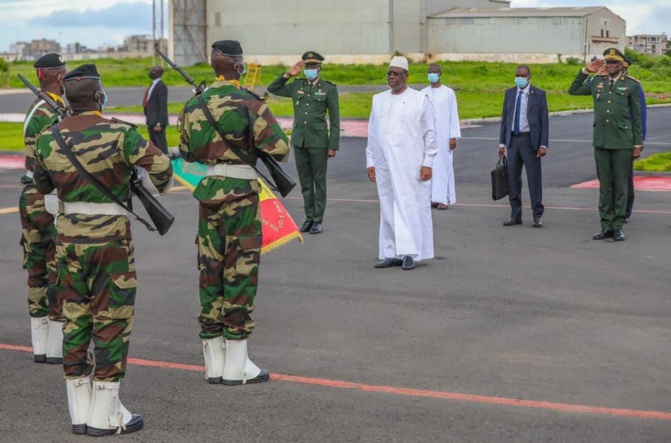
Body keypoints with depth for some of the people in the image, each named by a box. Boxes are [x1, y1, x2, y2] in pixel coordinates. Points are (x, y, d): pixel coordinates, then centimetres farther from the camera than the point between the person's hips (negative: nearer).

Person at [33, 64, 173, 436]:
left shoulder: (48, 139, 2)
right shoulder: (118, 133, -13)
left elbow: (42, 185, 16)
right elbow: (160, 165, -20)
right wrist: (157, 186, 0)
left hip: (68, 234, 5)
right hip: (109, 235, -5)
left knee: (75, 320, 12)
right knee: (112, 322, 2)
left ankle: (80, 412, 17)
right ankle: (105, 416, 5)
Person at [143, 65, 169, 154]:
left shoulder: (161, 87, -13)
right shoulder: (152, 85, 15)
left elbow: (163, 106, -18)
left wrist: (159, 123, -21)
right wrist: (148, 123, 18)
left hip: (157, 122, -10)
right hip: (152, 122, 10)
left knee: (161, 146, -7)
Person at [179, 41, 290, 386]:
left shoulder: (193, 105, 7)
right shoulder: (249, 104, -11)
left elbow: (187, 153, 15)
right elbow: (279, 148, -14)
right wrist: (255, 152, 6)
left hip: (208, 192, 6)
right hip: (240, 192, -5)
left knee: (210, 270, 10)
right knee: (240, 272, 0)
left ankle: (214, 363, 15)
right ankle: (236, 366, 3)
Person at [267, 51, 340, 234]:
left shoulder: (329, 89, -2)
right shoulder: (296, 86, 9)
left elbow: (335, 120, -2)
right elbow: (272, 89, 16)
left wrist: (333, 145, -8)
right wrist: (288, 74, 2)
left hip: (318, 142, -4)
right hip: (299, 141, 4)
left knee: (319, 181, 1)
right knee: (305, 182, 10)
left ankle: (318, 220, 6)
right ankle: (309, 217, 17)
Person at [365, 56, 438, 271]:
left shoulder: (420, 100, 0)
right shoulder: (378, 100, 13)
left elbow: (430, 134, -1)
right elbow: (372, 134, 16)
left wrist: (427, 163, -6)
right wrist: (370, 161, 11)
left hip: (410, 166, -4)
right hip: (384, 165, 4)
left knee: (409, 207, -6)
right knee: (388, 209, 5)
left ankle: (409, 253, -2)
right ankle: (391, 253, 9)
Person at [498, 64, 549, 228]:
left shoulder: (538, 94, -1)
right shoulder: (509, 93, 9)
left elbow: (544, 120, -4)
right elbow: (504, 118, 11)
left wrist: (543, 144, -10)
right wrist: (502, 142, 6)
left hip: (530, 139, -4)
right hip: (513, 139, 4)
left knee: (534, 178, -2)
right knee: (512, 178, 6)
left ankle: (537, 215, 5)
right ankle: (515, 215, 15)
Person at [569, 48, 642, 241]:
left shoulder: (631, 84, 0)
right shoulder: (597, 82, 9)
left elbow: (637, 117, 2)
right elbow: (573, 90, 21)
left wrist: (638, 144, 0)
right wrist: (585, 71, 8)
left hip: (622, 142, -3)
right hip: (601, 142, 3)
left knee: (621, 185, 1)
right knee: (604, 185, 6)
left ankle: (618, 225, 7)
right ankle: (606, 226, 11)